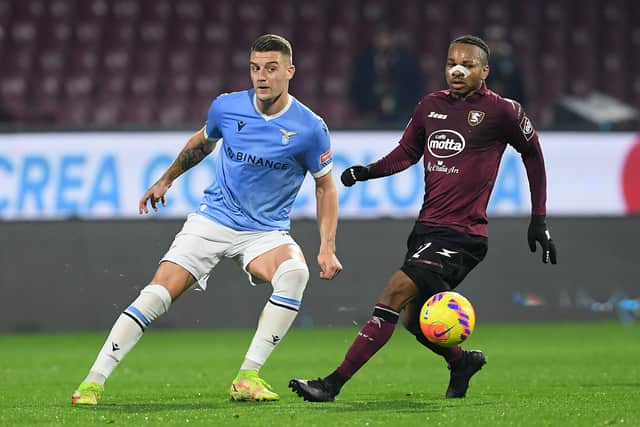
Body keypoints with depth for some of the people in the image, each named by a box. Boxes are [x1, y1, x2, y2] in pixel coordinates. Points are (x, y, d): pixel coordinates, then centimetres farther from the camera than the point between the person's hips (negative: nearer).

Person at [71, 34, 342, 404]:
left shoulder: (310, 128, -11)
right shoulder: (227, 107, -3)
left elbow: (326, 185, 2)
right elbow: (202, 142, 21)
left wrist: (328, 247, -6)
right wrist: (167, 180, 29)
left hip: (266, 231, -1)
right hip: (212, 219, 1)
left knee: (295, 273, -34)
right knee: (157, 295, -14)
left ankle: (248, 378, -27)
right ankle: (94, 381, -7)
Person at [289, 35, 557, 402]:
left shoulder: (501, 111, -7)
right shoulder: (431, 106, 8)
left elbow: (533, 154, 7)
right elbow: (407, 152, 21)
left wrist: (539, 221, 9)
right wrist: (367, 171, 1)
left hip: (462, 237, -7)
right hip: (427, 227, 7)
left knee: (396, 292, -19)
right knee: (413, 317, 14)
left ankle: (333, 385, -21)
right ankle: (462, 362, 44)